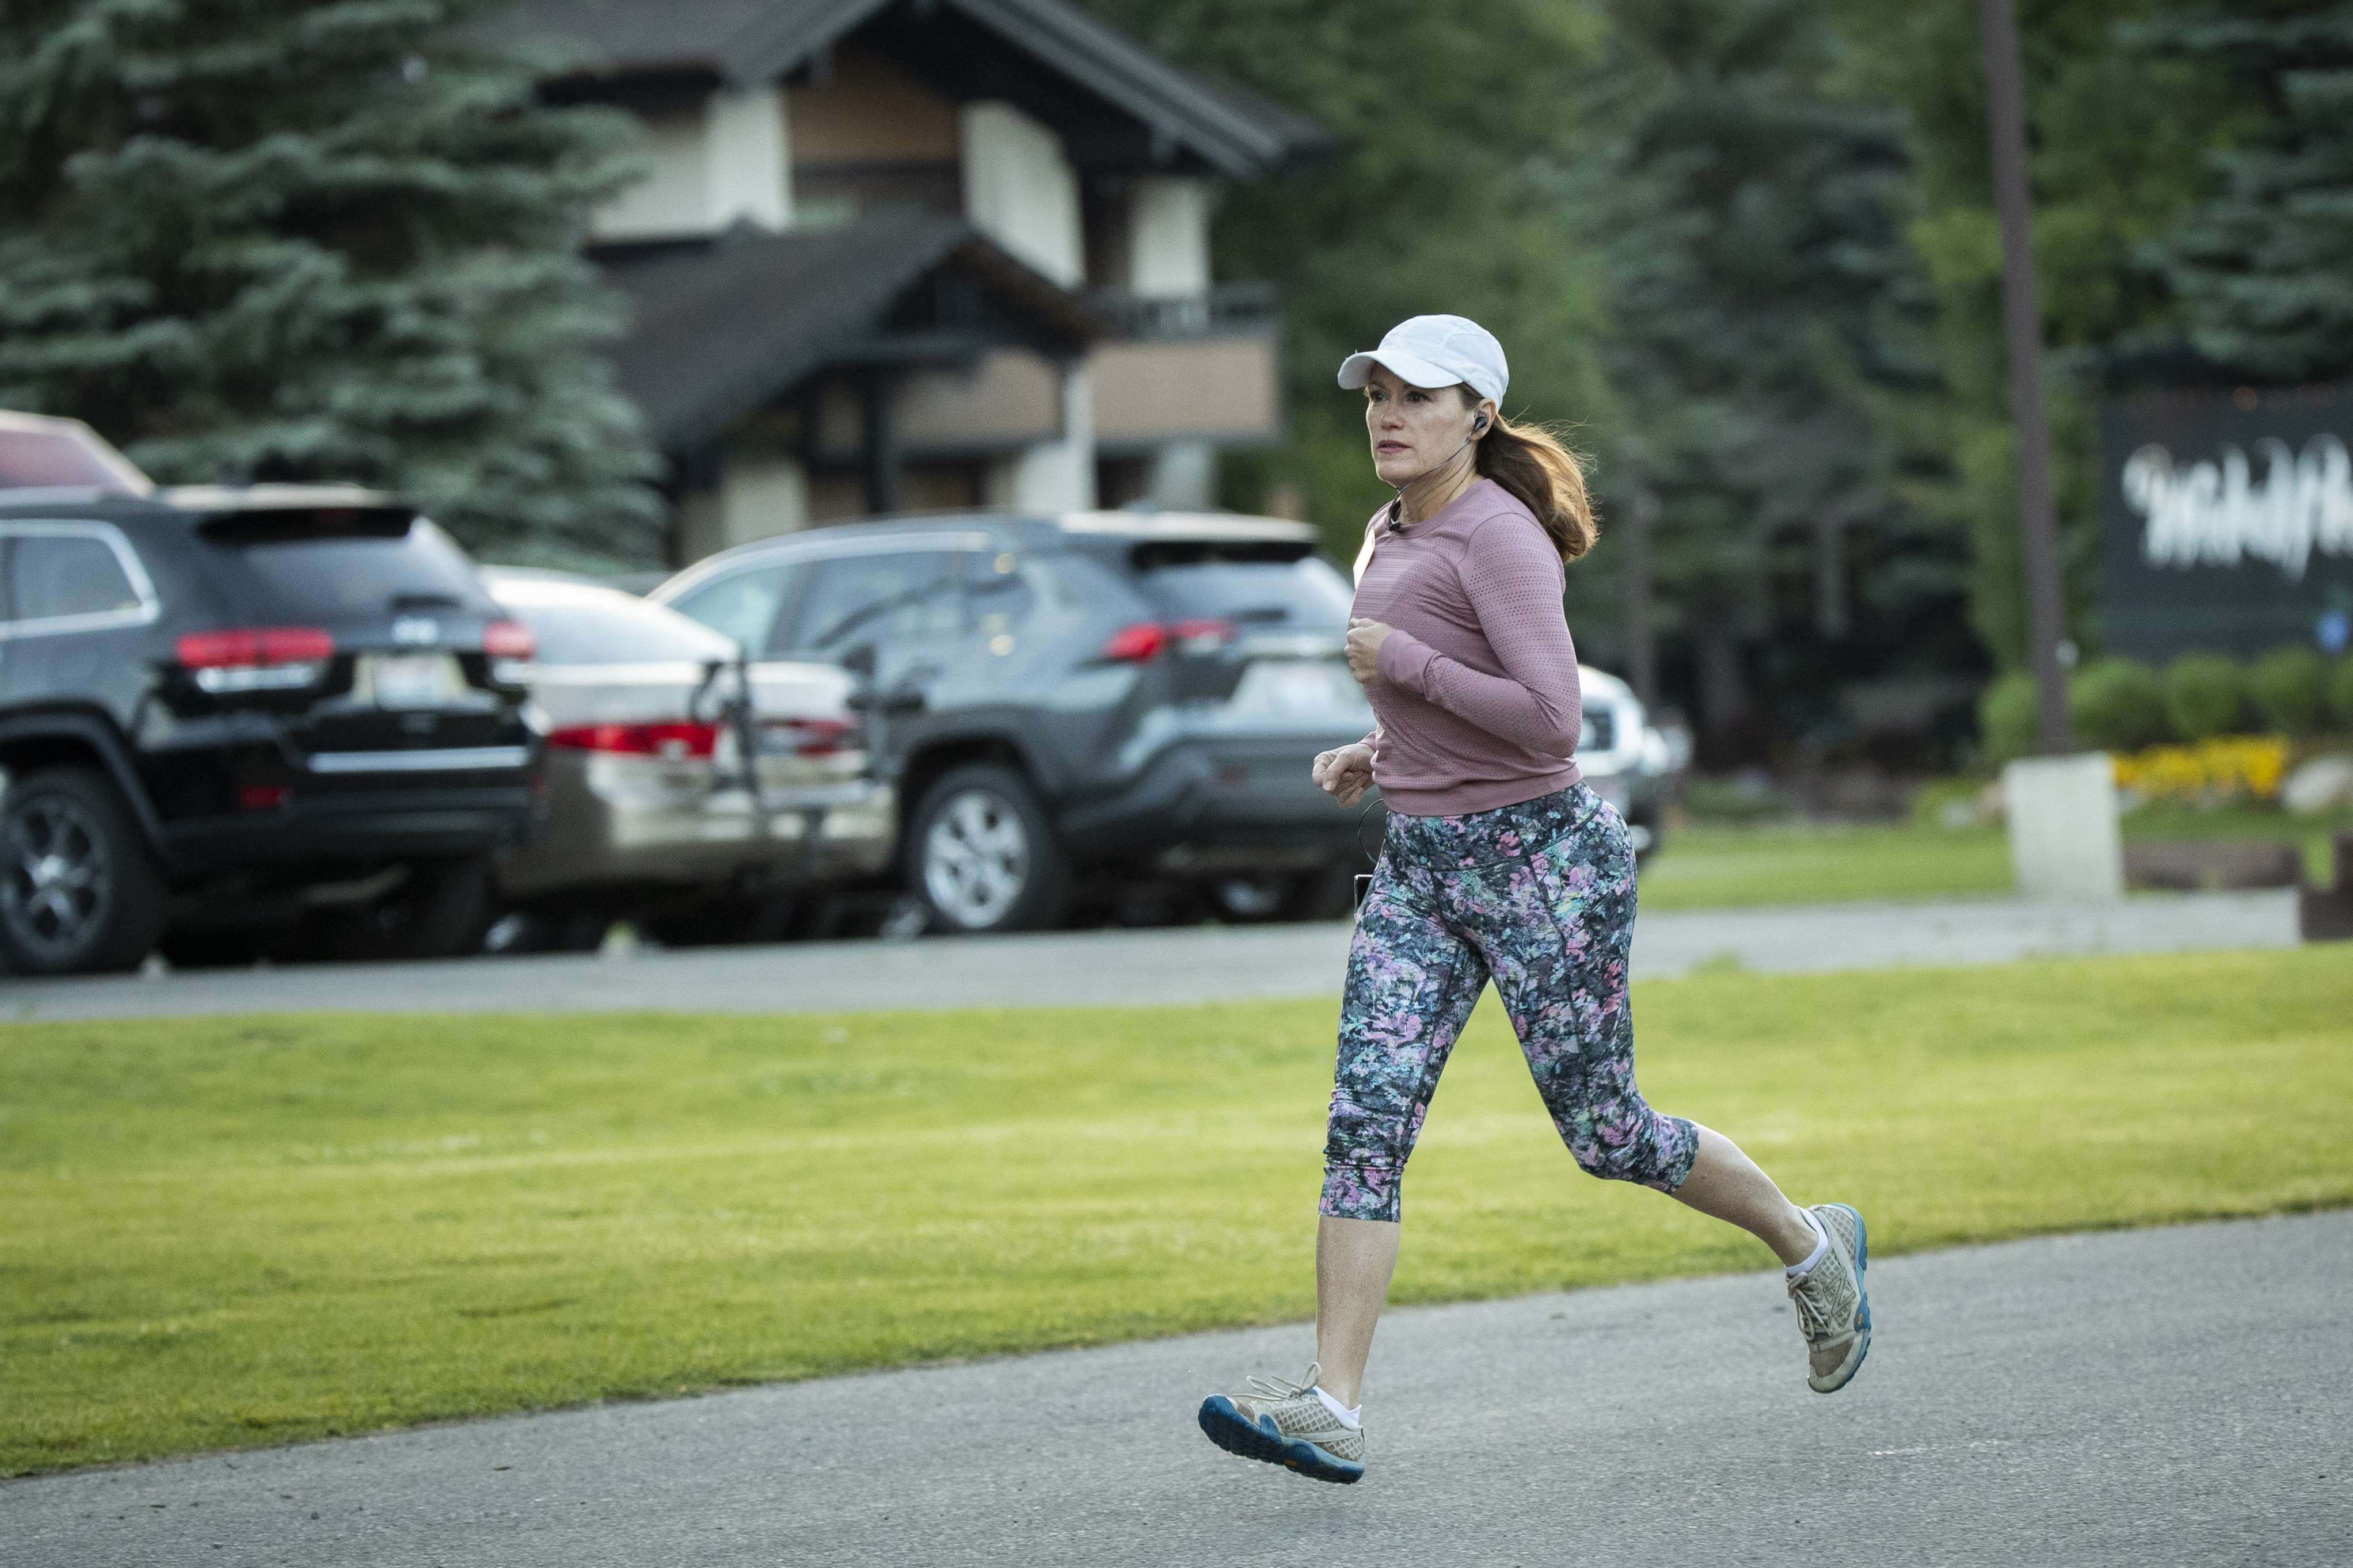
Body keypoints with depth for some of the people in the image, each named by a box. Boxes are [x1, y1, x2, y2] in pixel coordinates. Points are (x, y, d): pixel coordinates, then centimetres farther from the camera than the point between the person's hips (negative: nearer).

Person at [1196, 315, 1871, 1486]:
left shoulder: (1499, 536, -14)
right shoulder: (1390, 537, 13)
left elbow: (1551, 719, -22)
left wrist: (1400, 662, -17)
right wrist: (1378, 753, 11)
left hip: (1540, 857, -8)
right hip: (1419, 865, 8)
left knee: (1605, 1135, 3)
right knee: (1365, 1116, -8)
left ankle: (1808, 1245, 28)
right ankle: (1330, 1405, -15)